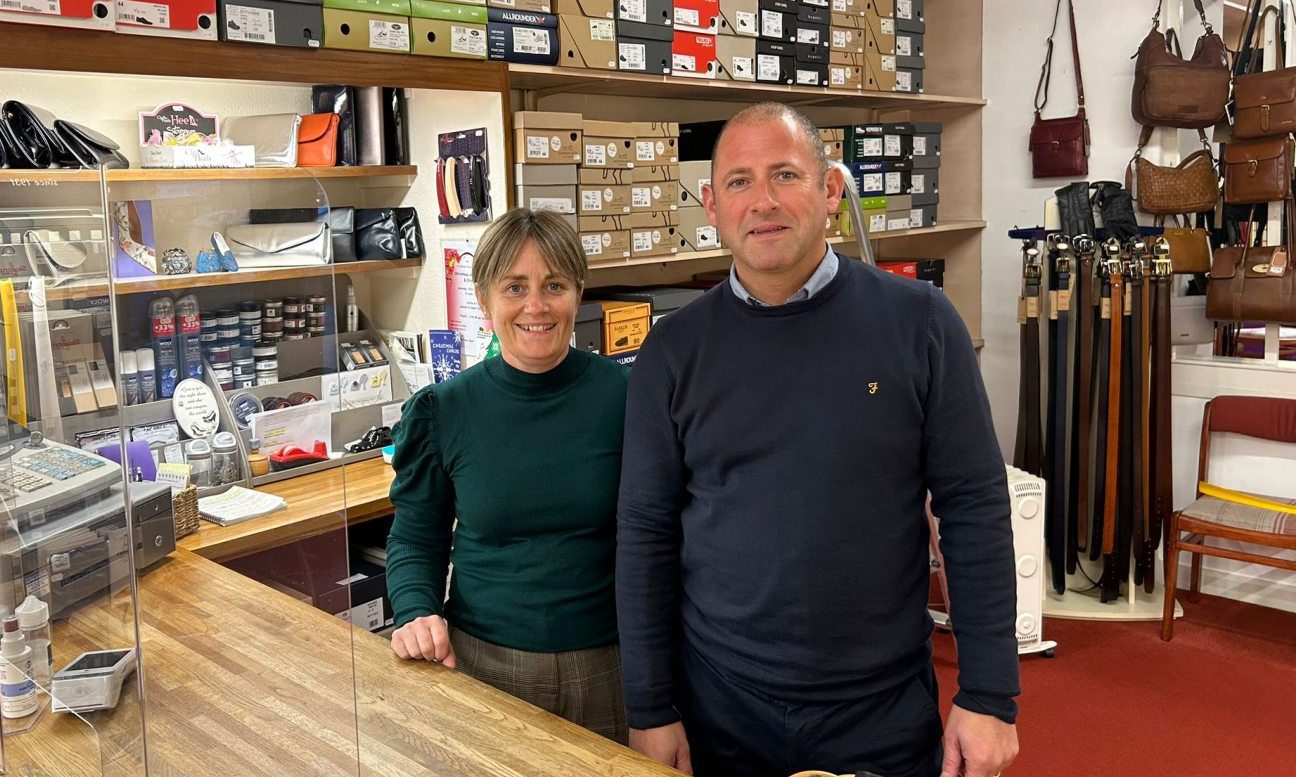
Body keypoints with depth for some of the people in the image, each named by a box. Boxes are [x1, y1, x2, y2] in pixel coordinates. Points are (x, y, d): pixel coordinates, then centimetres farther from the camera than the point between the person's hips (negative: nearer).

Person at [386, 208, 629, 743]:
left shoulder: (625, 396, -9)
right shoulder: (443, 411, -5)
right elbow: (417, 538, 5)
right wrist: (416, 613, -13)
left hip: (606, 665, 0)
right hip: (479, 663, 1)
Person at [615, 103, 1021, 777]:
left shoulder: (918, 322, -7)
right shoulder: (673, 351, -4)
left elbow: (973, 509, -6)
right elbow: (646, 533, -2)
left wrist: (989, 696, -7)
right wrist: (648, 710, -1)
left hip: (886, 711, 0)